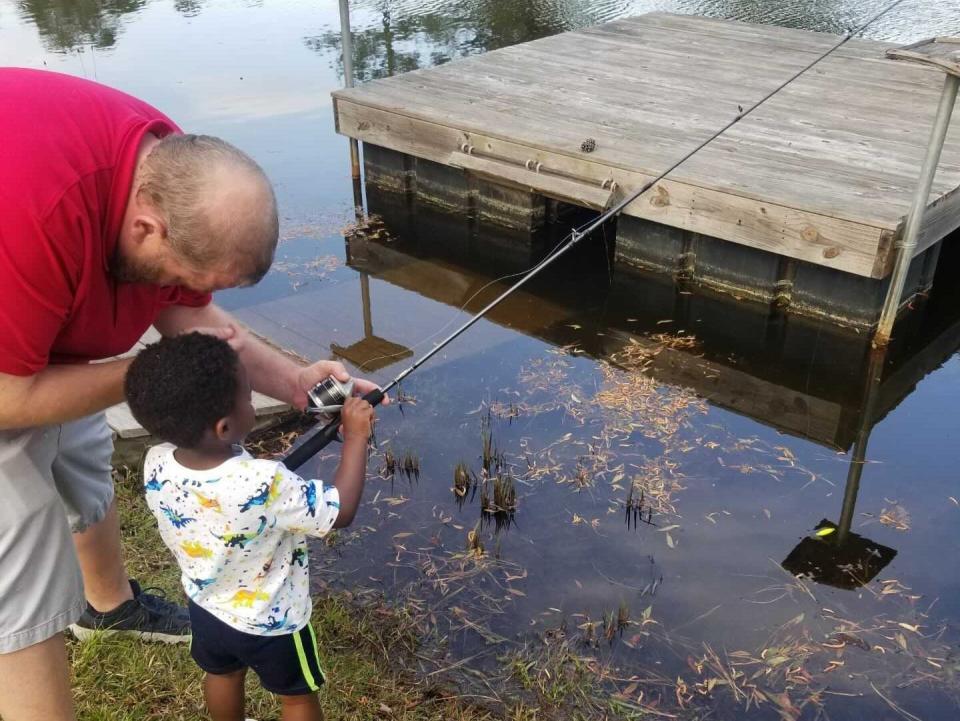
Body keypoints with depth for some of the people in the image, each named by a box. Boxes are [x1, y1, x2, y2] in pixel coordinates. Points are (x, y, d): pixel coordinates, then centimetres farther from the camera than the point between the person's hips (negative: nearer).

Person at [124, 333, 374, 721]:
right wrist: (356, 435, -21)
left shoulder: (156, 465, -22)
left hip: (206, 606, 5)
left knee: (223, 675, 33)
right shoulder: (264, 485, -41)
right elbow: (341, 511, -27)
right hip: (272, 621, -5)